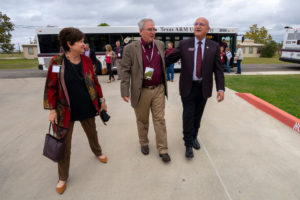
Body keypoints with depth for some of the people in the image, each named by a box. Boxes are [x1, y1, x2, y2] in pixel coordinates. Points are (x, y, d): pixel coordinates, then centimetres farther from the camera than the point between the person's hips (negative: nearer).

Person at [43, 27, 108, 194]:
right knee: (64, 145, 9)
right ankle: (63, 178, 29)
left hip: (87, 108, 3)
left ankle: (98, 152, 54)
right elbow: (51, 87, -6)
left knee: (92, 133, 23)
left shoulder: (86, 60, -1)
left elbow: (94, 81, 6)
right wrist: (52, 109, -7)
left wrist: (101, 100, 8)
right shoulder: (57, 62, -11)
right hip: (66, 111, -2)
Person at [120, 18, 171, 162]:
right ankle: (144, 143, 36)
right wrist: (125, 91, -12)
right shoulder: (130, 48, -7)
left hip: (158, 89, 3)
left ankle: (162, 149, 19)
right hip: (141, 91, -2)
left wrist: (164, 86, 15)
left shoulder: (160, 45, 6)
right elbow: (125, 70, -7)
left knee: (160, 119, 6)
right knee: (142, 120, 13)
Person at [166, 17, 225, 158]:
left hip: (204, 88, 2)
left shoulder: (214, 47, 1)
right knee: (188, 116, 2)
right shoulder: (184, 44, -2)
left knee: (198, 116, 14)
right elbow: (169, 59, 1)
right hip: (188, 87, -1)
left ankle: (194, 137, 38)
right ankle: (188, 144, 18)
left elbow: (218, 70, -1)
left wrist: (221, 89, -10)